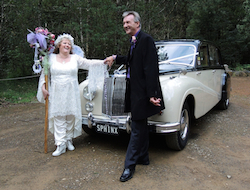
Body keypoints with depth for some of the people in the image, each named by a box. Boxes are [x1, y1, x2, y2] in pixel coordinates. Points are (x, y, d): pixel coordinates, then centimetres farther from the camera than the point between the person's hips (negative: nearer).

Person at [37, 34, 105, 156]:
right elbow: (44, 74, 10)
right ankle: (61, 145, 4)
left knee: (71, 117, 7)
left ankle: (69, 140, 24)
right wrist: (43, 87, 0)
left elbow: (89, 63, 1)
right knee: (59, 117, -1)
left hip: (71, 93, 1)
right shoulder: (51, 58, 6)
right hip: (56, 94, -1)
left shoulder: (75, 58, 6)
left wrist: (104, 62, -9)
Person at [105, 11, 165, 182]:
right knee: (141, 126, 18)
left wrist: (152, 94, -24)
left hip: (142, 91, -10)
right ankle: (143, 157, 32)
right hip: (135, 90, 10)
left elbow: (151, 69, -21)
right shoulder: (134, 41, 14)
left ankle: (130, 166, 8)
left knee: (137, 129, -2)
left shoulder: (146, 40, -14)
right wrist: (115, 58, 22)